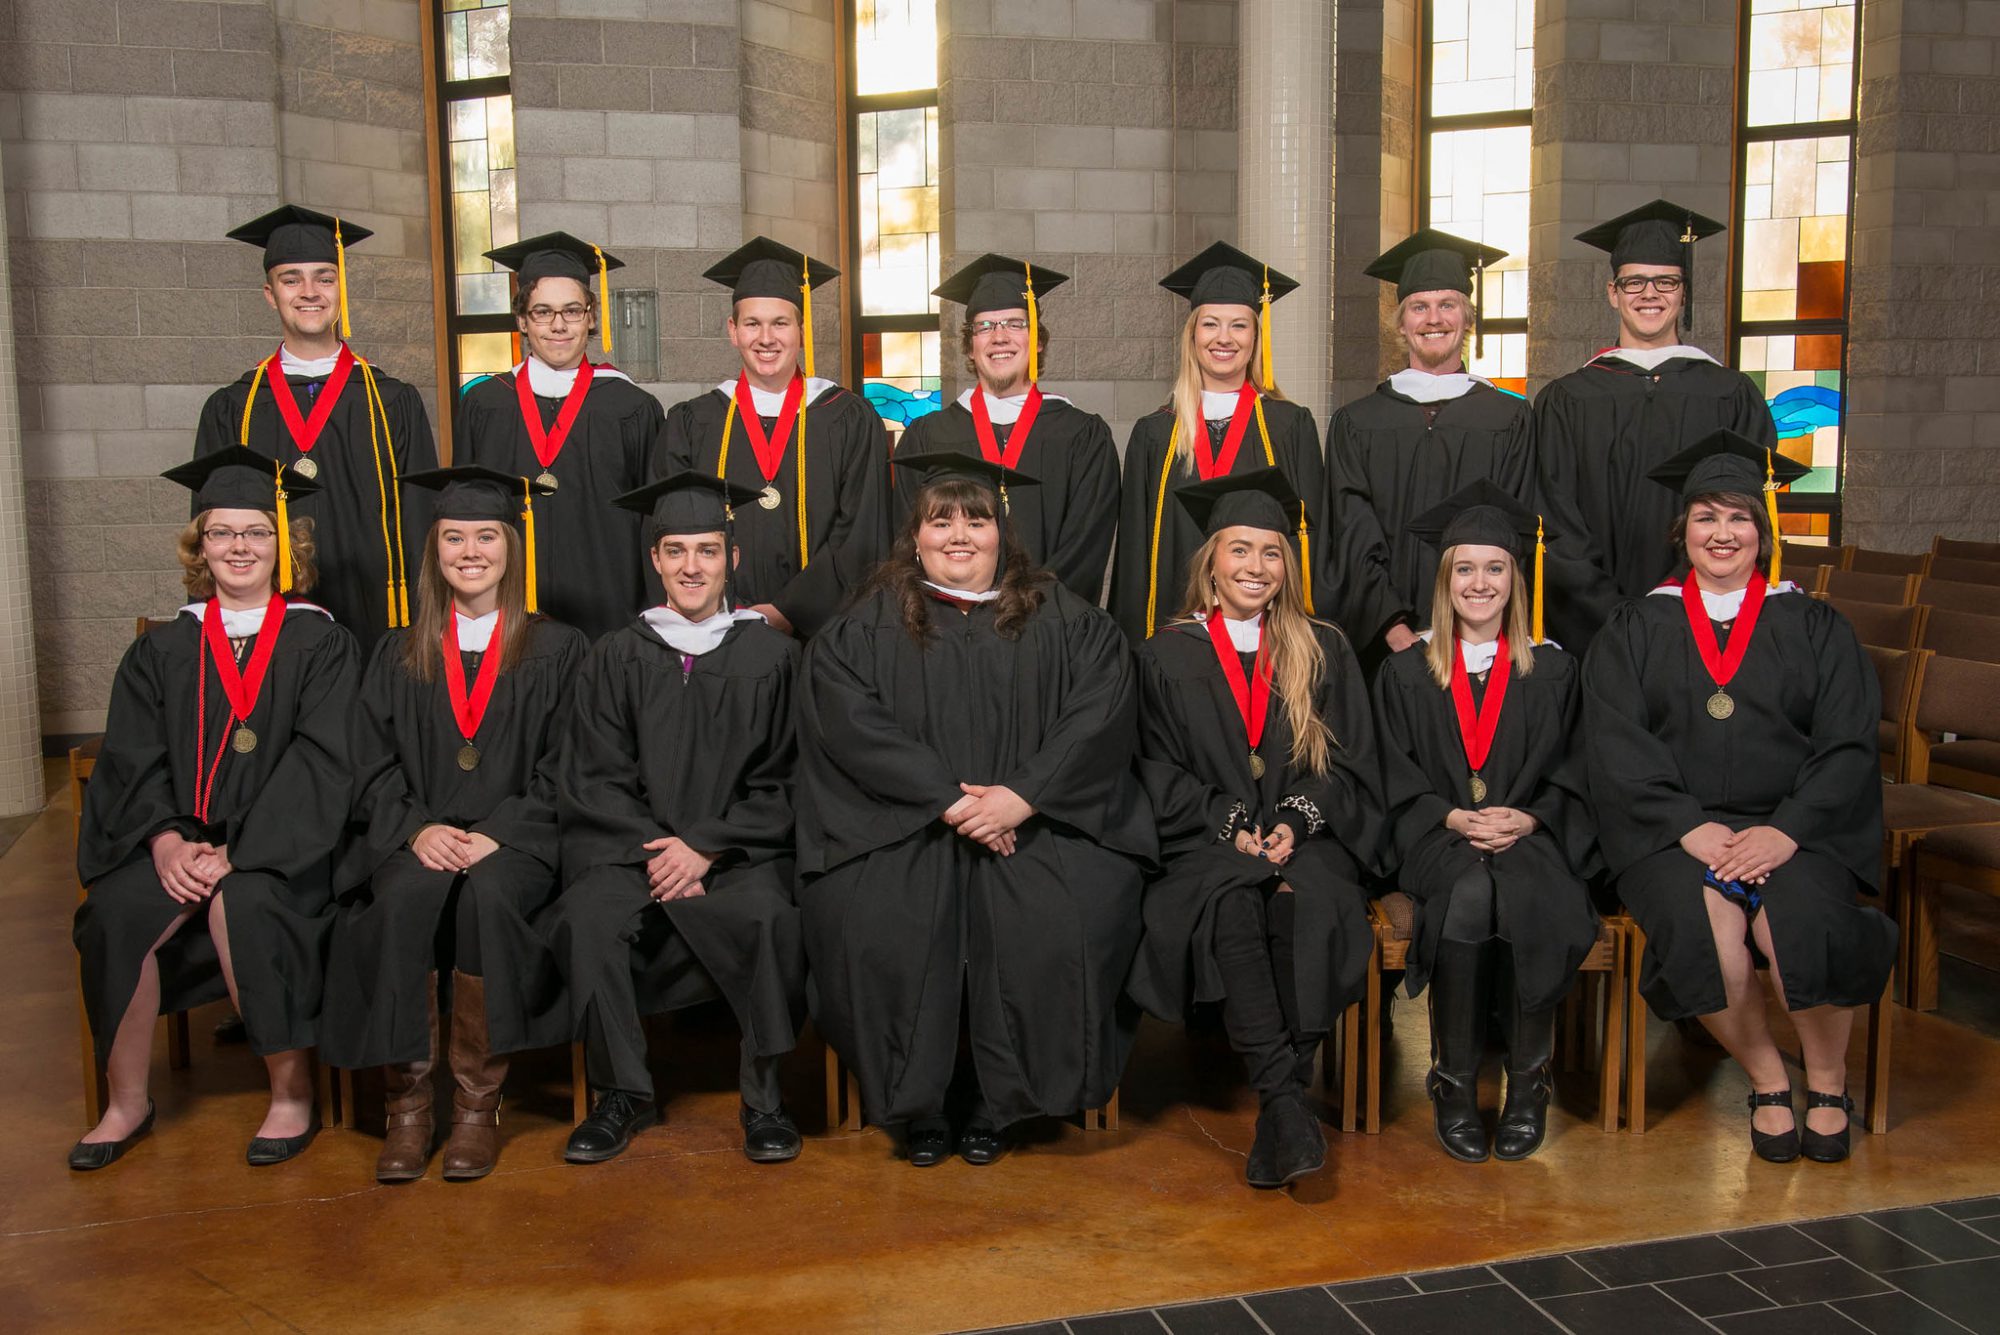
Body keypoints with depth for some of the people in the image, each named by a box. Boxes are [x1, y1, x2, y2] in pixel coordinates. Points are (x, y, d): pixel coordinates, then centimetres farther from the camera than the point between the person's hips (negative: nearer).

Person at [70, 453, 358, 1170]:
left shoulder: (320, 644, 5)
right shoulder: (162, 651, 15)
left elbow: (319, 762, -6)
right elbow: (133, 761, 6)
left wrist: (234, 852, -18)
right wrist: (167, 841, -15)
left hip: (279, 846, -3)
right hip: (177, 840, 3)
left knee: (242, 906, -33)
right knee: (116, 912, -25)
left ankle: (293, 1095, -16)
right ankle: (126, 1103, -7)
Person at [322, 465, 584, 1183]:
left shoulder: (558, 651, 11)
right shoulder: (398, 655, 18)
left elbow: (562, 770, 2)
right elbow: (374, 766, 9)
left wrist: (497, 835, -14)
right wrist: (417, 828, -12)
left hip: (516, 843, -2)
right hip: (417, 838, 2)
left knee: (488, 893, -35)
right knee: (406, 896, -33)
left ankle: (478, 1103, -24)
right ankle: (407, 1104, -24)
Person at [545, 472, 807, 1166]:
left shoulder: (772, 654, 8)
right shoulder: (618, 657, 11)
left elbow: (780, 784, 4)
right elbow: (598, 781, 6)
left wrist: (705, 846, -10)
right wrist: (656, 851, -11)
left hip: (740, 850, -1)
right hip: (632, 848, 1)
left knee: (770, 914, -33)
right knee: (587, 915, -29)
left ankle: (763, 1093, -15)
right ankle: (623, 1093, -12)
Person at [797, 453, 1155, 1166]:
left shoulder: (1064, 621, 11)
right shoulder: (865, 628, 9)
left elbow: (1101, 714, -2)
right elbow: (851, 725, -6)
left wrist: (1022, 797, -16)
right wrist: (948, 798, -17)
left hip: (1035, 821, 0)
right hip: (900, 824, 0)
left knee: (1064, 918, -28)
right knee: (869, 916, -29)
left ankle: (996, 1102, -8)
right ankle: (918, 1105, -9)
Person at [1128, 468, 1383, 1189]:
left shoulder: (1324, 651, 17)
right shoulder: (1167, 655, 13)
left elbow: (1349, 761, 10)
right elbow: (1159, 769, 6)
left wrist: (1296, 824, -8)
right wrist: (1231, 827, -9)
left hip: (1309, 838, 1)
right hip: (1207, 841, 0)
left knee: (1310, 902, -34)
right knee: (1231, 904, -35)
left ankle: (1280, 1105, -30)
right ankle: (1286, 1101, -36)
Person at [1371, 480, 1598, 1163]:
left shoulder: (1554, 671, 14)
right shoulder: (1405, 673, 13)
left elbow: (1571, 773, 9)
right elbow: (1397, 780, 7)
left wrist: (1528, 818, -10)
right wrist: (1454, 819, -10)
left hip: (1532, 834, 0)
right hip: (1437, 836, 0)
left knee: (1527, 900, -34)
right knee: (1469, 897, -34)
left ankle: (1528, 1081, -18)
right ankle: (1455, 1082, -21)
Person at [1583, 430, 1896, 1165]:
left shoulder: (1814, 627, 12)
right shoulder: (1637, 629, 11)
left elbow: (1848, 746, 2)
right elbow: (1617, 746, -1)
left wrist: (1784, 832, -14)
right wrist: (1693, 830, -15)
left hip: (1793, 827, 0)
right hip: (1673, 829, 0)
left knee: (1803, 925, -29)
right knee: (1709, 931, -30)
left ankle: (1828, 1081, -1)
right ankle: (1766, 1080, -4)